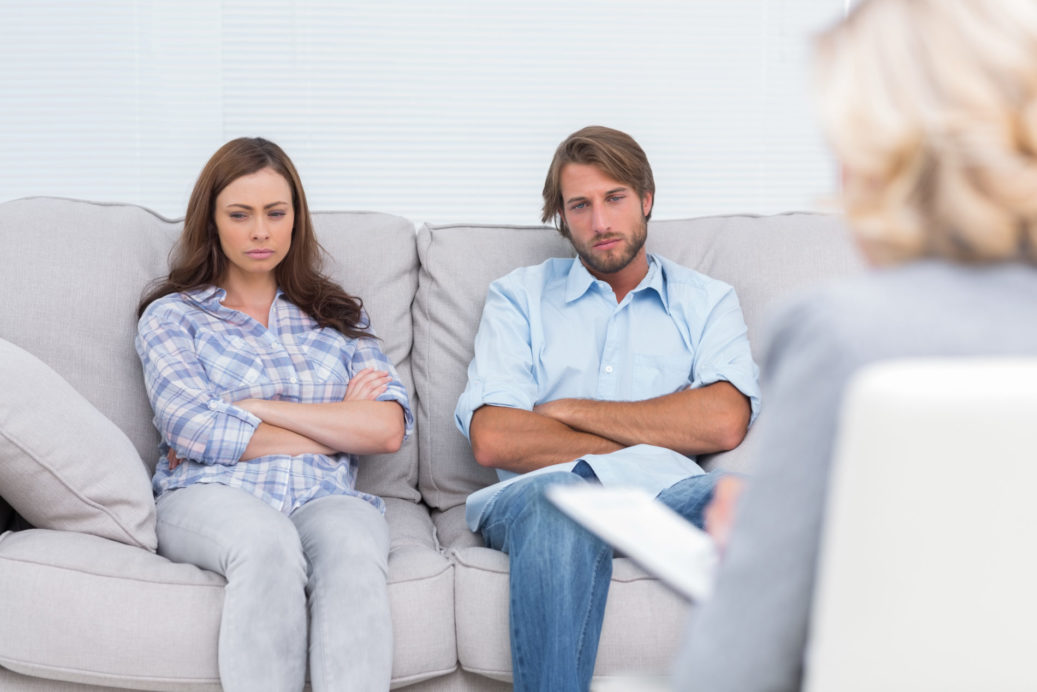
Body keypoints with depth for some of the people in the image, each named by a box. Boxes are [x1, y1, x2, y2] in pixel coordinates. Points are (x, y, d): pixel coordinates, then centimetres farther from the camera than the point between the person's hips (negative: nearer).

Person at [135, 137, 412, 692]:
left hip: (326, 498, 2)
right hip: (211, 498, -1)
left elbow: (389, 429, 6)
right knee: (269, 546, -38)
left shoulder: (339, 314, 23)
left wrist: (255, 408, -1)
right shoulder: (172, 314, 16)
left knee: (353, 549, -35)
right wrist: (337, 425, 2)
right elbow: (193, 431, -3)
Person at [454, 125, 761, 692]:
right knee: (561, 496, -37)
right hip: (540, 492, 0)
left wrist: (569, 410, 1)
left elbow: (723, 423, -2)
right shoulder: (519, 296, 19)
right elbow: (493, 440, 1)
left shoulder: (706, 301, 20)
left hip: (668, 495, 0)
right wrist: (653, 438, 1)